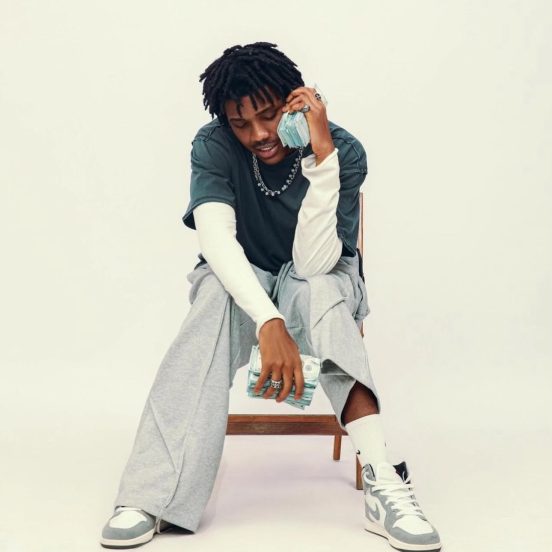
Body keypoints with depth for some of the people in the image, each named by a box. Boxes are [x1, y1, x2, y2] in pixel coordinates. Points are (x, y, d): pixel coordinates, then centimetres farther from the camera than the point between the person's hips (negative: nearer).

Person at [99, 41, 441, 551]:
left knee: (317, 290, -37)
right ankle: (153, 492, -39)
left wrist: (323, 157, -40)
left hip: (321, 282, 0)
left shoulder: (344, 151, -21)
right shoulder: (213, 146, -18)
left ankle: (383, 480, -44)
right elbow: (216, 236, -31)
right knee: (216, 292, -35)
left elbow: (311, 263, -30)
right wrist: (269, 323, -46)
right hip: (239, 279, 1)